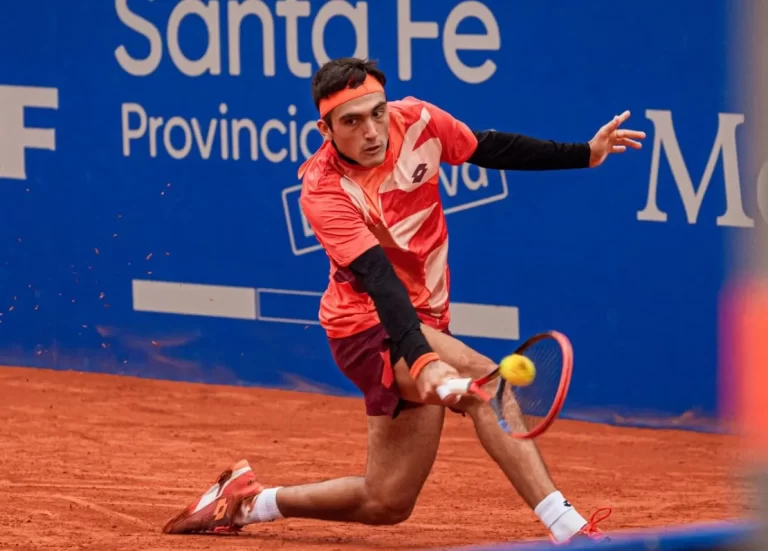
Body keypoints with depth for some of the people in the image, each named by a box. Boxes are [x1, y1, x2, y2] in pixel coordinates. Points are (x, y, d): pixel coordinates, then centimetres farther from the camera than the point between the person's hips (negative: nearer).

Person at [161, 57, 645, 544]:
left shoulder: (417, 121, -10)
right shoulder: (324, 192, -24)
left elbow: (490, 149, 10)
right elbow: (379, 279, -35)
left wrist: (586, 154, 12)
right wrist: (422, 361, -48)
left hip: (424, 321, 7)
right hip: (369, 324, -7)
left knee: (386, 503, 9)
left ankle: (247, 501, 27)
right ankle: (568, 529, -35)